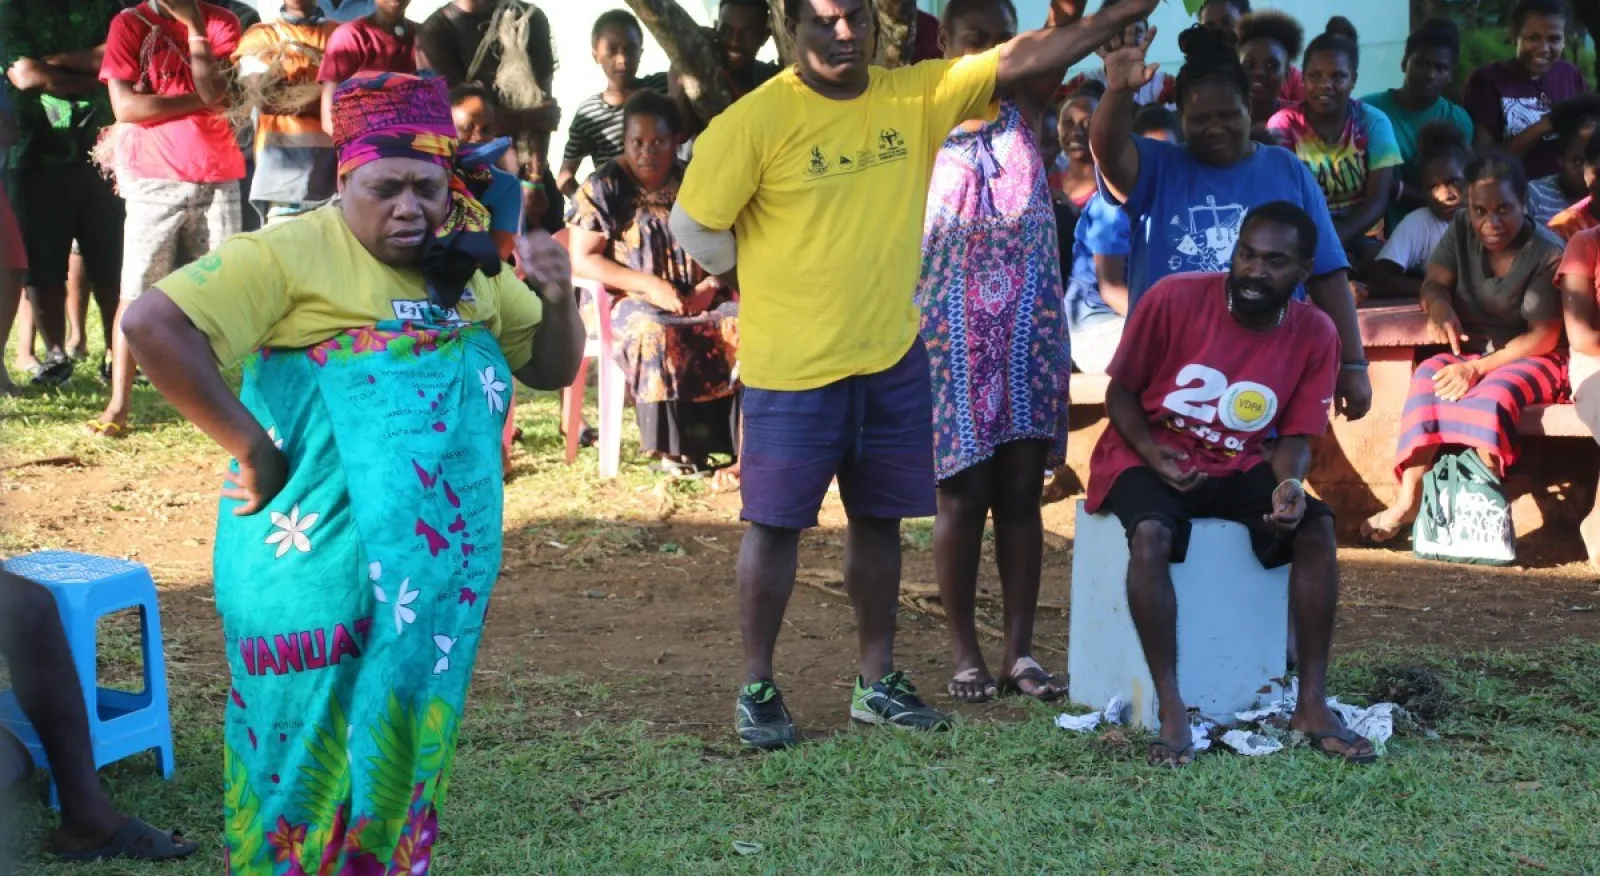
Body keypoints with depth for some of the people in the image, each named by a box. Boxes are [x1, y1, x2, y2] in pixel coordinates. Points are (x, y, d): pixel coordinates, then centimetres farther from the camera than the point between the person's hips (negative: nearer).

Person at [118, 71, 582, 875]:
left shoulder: (468, 267, 9)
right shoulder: (293, 253, -12)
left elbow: (552, 368, 16)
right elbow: (152, 325, -20)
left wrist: (558, 298, -5)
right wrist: (248, 444, -18)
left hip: (442, 567, 6)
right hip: (326, 567, -6)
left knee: (400, 741, 17)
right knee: (317, 751, 4)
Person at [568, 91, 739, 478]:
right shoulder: (604, 188, -1)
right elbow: (581, 260, -7)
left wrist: (713, 282, -7)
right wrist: (648, 284, -16)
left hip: (696, 298, 4)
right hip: (628, 301, -4)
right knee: (657, 333, -38)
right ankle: (675, 446, -28)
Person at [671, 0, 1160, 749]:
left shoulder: (917, 95, 0)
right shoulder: (758, 119, -13)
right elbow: (693, 224, -6)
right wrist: (771, 294, 2)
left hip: (892, 359, 5)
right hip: (792, 367, -4)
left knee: (879, 519, 12)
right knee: (776, 523, 2)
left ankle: (877, 682, 24)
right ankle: (757, 689, 13)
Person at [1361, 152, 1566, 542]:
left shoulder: (1548, 254, -18)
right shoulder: (1462, 229, -2)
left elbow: (1543, 336, -20)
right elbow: (1433, 285, -4)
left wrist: (1479, 368, -30)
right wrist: (1439, 306, -31)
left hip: (1531, 359, -4)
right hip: (1471, 349, 5)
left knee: (1492, 394, -36)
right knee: (1428, 376, -27)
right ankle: (1408, 499, -34)